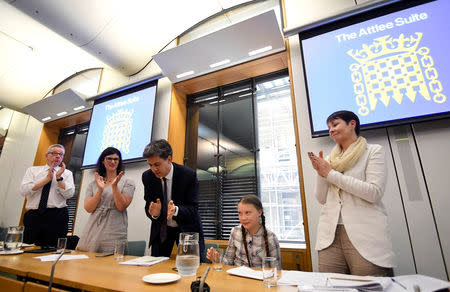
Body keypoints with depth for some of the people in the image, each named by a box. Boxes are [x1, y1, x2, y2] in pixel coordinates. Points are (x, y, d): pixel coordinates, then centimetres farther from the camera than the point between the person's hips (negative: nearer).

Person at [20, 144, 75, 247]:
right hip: (33, 215, 1)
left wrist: (59, 178, -13)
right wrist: (47, 179, -9)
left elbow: (69, 194, -4)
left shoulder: (67, 173, 9)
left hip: (57, 216, -1)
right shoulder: (32, 170, 12)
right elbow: (23, 190, -3)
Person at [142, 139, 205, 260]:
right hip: (161, 229, 3)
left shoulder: (189, 175, -21)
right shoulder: (147, 177, -9)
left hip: (187, 228, -3)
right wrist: (154, 213, -28)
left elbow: (193, 208, -18)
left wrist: (176, 210, -38)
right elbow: (148, 206, -4)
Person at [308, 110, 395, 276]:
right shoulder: (330, 159, 15)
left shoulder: (373, 151, 3)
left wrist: (331, 174, -9)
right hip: (330, 234, 4)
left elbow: (375, 192, -12)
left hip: (364, 234, -3)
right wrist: (321, 173, -2)